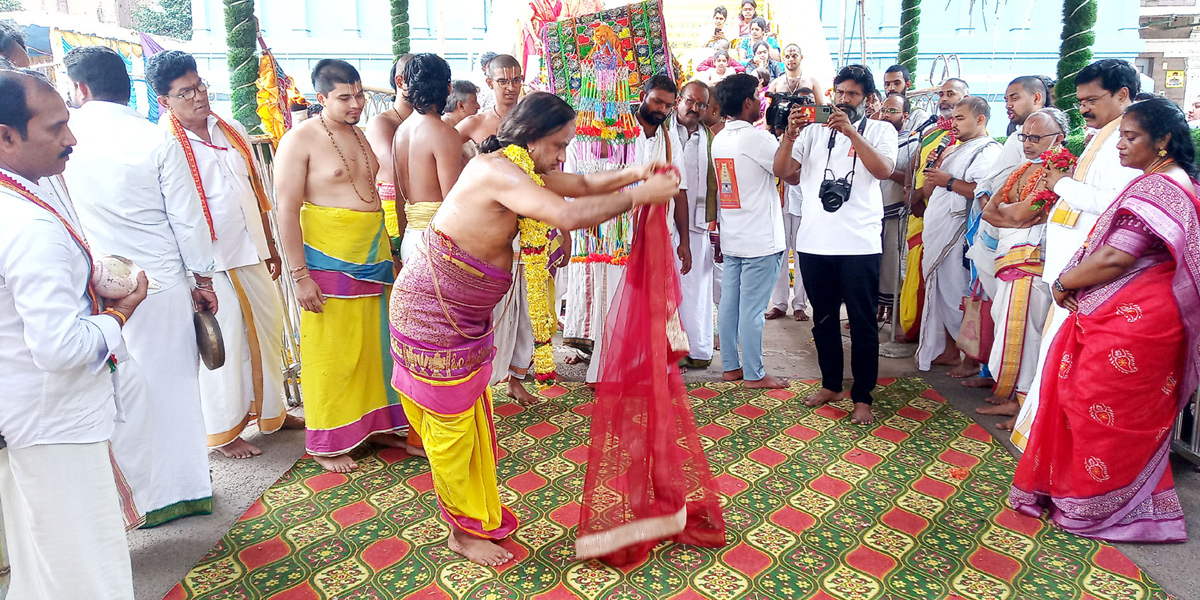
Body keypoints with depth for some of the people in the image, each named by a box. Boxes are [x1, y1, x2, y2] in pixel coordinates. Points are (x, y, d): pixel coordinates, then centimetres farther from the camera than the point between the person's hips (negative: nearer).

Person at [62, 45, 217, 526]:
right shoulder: (156, 140, -7)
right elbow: (187, 217, -4)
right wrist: (202, 278, 5)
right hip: (164, 283, 1)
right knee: (175, 383, 12)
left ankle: (144, 495, 22)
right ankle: (187, 486, 24)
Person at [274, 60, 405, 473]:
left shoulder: (359, 135, 14)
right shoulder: (300, 140, -9)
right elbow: (287, 210, -12)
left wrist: (384, 252, 19)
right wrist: (300, 275, -17)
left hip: (372, 255, 7)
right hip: (328, 260, -7)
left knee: (374, 342, 11)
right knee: (331, 350, 1)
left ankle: (375, 425, 25)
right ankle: (326, 443, 15)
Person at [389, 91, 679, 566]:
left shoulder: (518, 168, 6)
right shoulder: (496, 170, -26)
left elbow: (582, 184, 13)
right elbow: (568, 215, -39)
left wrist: (635, 173, -3)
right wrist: (639, 195, -28)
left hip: (463, 317, 10)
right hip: (432, 314, -10)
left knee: (473, 416, 18)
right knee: (451, 426, 4)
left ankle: (479, 514, 34)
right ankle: (464, 531, 21)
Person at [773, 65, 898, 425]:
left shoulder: (880, 130, 5)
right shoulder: (814, 131, 12)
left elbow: (884, 169, -14)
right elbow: (781, 170, 2)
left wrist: (851, 131, -21)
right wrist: (790, 135, -13)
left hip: (859, 244, -3)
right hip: (814, 243, 3)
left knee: (862, 324, 2)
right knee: (823, 318, 14)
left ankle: (863, 398, 12)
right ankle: (831, 385, 30)